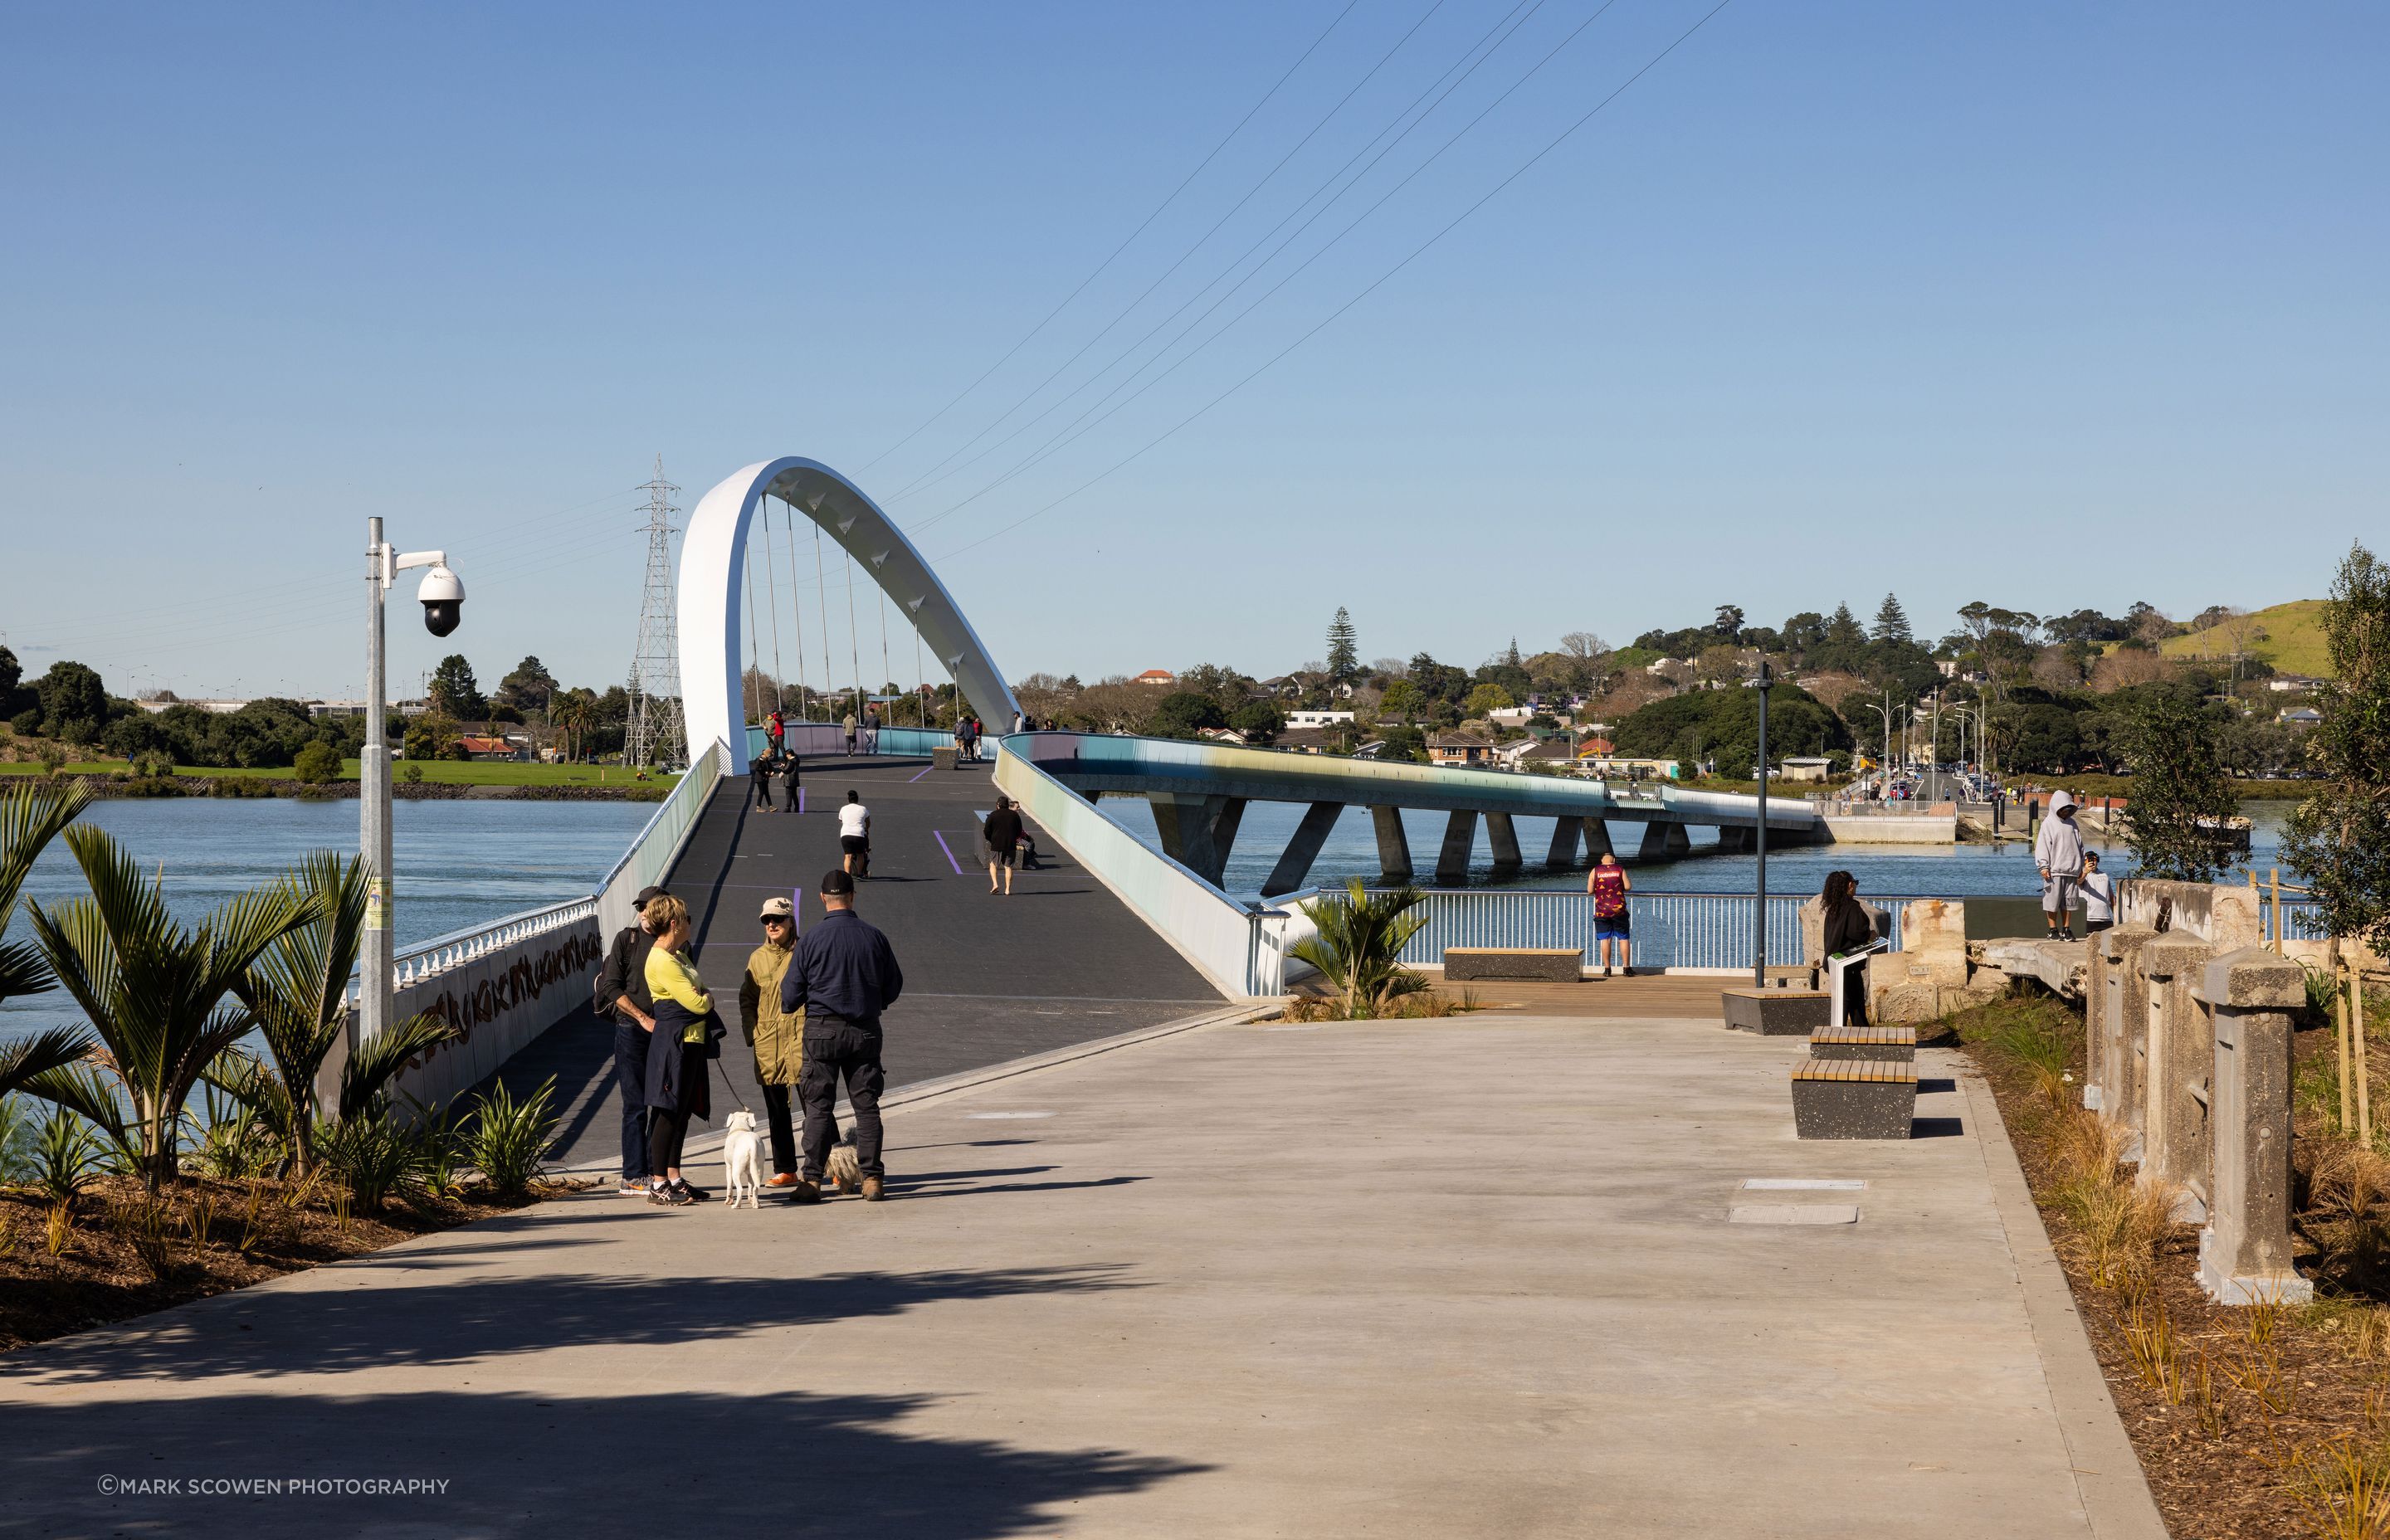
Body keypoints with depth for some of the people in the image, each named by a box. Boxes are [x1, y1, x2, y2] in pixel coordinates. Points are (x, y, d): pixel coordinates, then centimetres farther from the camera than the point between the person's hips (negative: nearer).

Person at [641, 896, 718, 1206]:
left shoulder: (677, 954, 16)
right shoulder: (663, 962, -17)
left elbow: (697, 995, 22)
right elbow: (697, 1003, -19)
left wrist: (701, 994, -1)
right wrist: (707, 997, 3)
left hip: (691, 1041, 10)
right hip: (674, 1042, -10)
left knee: (683, 1111, 12)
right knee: (669, 1111, -8)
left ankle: (673, 1178, 17)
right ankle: (658, 1183, -5)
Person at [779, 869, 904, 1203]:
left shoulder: (812, 939, -8)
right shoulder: (874, 936, 0)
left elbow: (790, 990, -3)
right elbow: (894, 985, 9)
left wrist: (789, 1007, 20)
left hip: (823, 1029, -2)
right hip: (865, 1030, 2)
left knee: (818, 1107, 2)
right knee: (866, 1106, 8)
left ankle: (812, 1180, -1)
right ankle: (872, 1179, 6)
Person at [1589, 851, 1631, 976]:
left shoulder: (1595, 871, 2)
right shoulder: (1620, 869, 0)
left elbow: (1589, 890, 0)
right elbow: (1628, 886, -4)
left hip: (1602, 911, 0)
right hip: (1619, 909, 0)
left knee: (1605, 939, 3)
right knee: (1624, 938, 7)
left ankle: (1607, 969, 1)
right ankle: (1626, 967, 6)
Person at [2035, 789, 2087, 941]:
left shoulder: (2072, 823, 13)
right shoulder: (2048, 823, -1)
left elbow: (2079, 845, 18)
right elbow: (2042, 845, -4)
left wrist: (2081, 868, 16)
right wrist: (2043, 866, -11)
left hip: (2071, 870, 4)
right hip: (2054, 871, -4)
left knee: (2068, 902, 6)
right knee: (2052, 901, -1)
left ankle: (2067, 929, 12)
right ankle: (2053, 930, 6)